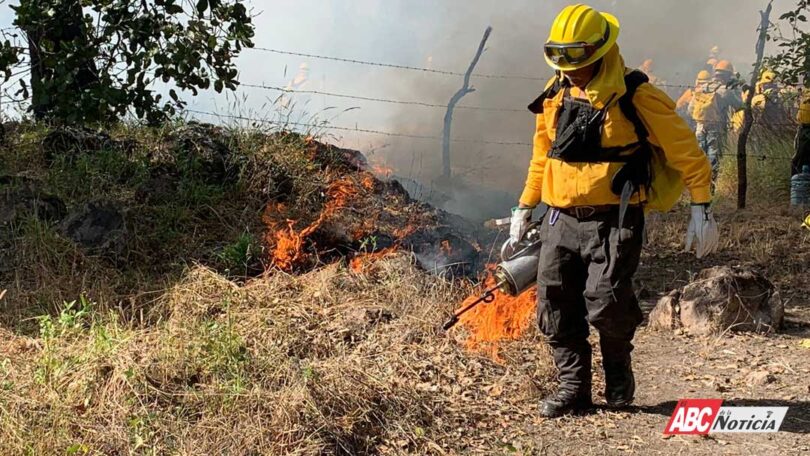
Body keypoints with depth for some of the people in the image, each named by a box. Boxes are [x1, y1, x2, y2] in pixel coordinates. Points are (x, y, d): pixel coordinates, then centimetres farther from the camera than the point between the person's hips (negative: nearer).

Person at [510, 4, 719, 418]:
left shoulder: (635, 99, -9)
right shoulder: (555, 97, 9)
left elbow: (686, 153, -5)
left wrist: (702, 210, -9)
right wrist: (524, 207, 23)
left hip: (613, 222, -6)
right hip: (561, 221, 6)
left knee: (605, 303, -14)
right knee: (555, 307, 3)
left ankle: (618, 367, 17)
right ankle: (573, 389, 17)